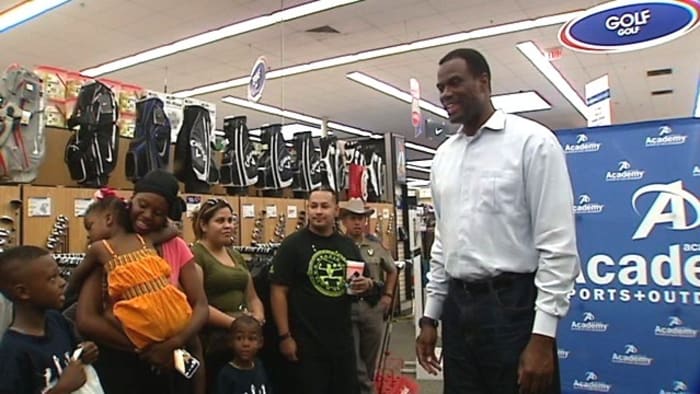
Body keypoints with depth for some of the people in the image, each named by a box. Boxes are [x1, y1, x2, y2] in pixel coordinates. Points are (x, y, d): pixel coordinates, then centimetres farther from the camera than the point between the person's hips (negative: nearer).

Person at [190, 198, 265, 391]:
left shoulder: (236, 256, 15)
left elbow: (252, 297, 18)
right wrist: (234, 323, -19)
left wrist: (258, 319, -1)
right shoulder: (194, 255, -9)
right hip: (210, 345, -7)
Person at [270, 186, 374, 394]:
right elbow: (278, 291, -11)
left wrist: (366, 284, -7)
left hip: (343, 339, 5)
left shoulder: (348, 245, 7)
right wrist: (285, 336, -14)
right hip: (307, 342, -5)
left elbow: (366, 281, 18)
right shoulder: (292, 244, -8)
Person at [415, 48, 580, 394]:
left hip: (513, 305, -5)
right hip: (458, 307, 6)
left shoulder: (531, 141, -7)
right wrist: (430, 316, 14)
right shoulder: (443, 156, 11)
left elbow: (558, 244, -11)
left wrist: (543, 334, -16)